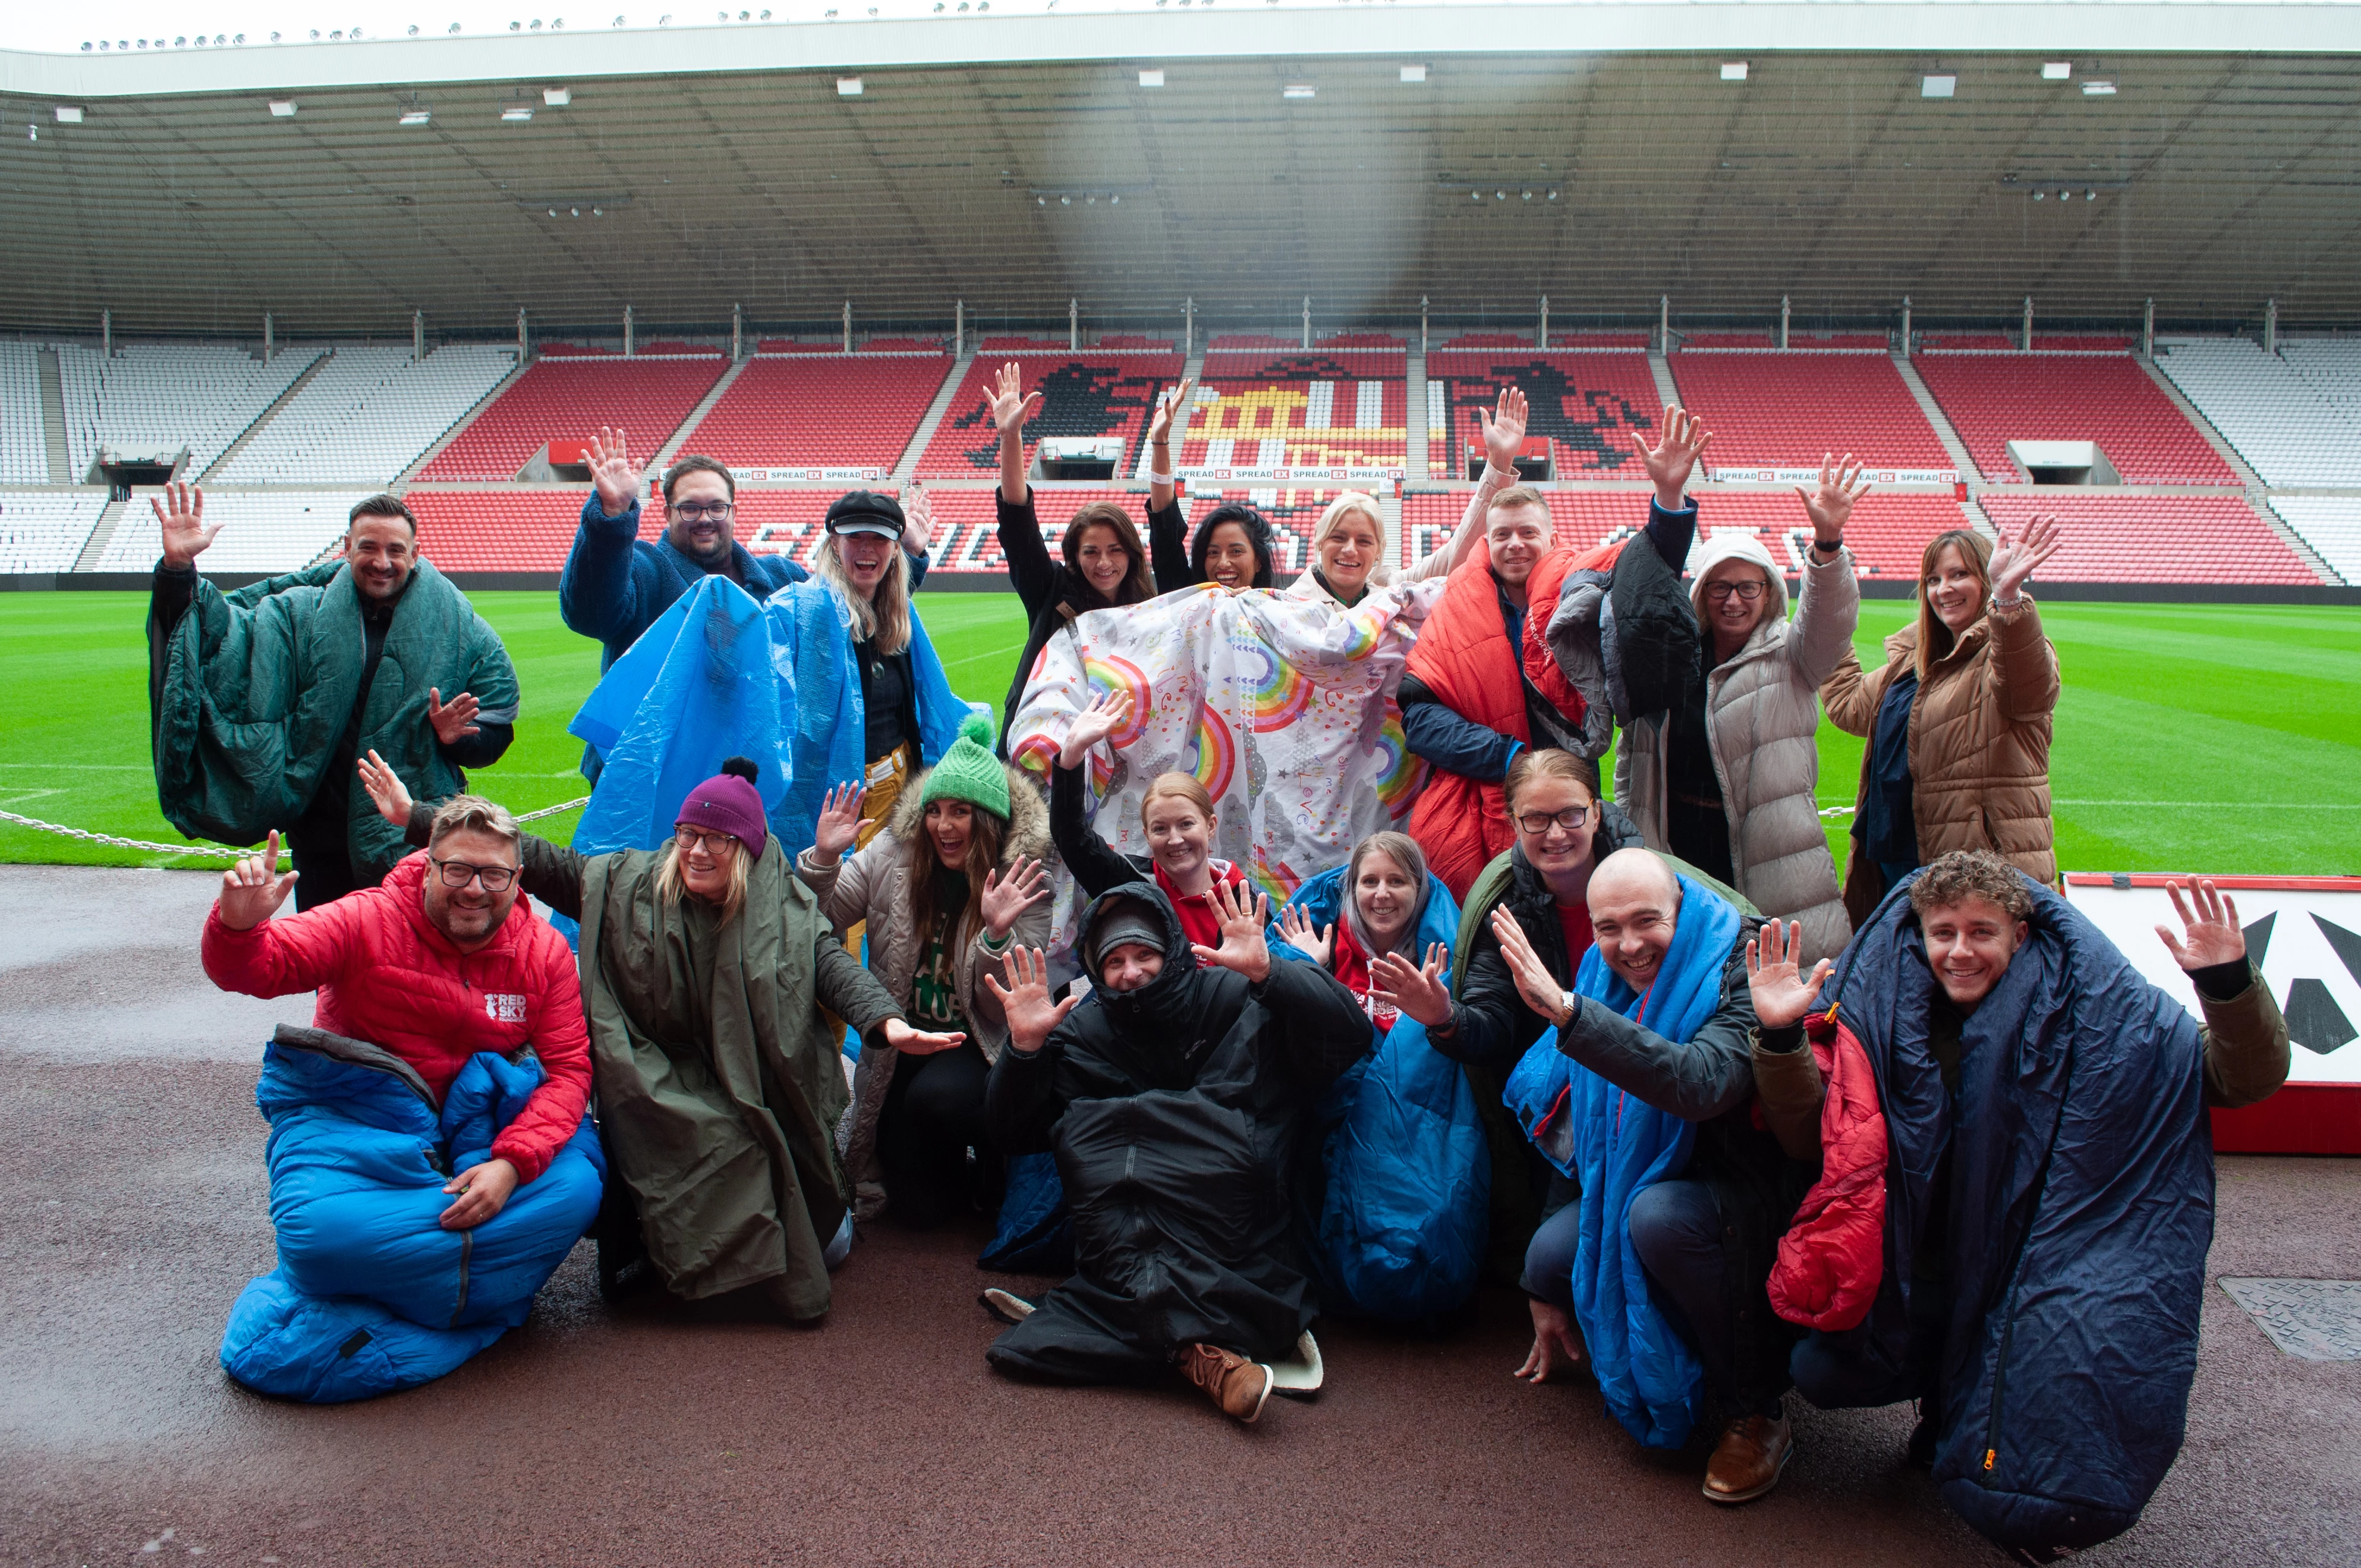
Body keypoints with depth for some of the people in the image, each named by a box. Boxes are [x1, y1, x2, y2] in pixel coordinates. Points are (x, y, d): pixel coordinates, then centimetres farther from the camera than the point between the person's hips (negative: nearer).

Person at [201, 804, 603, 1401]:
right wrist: (238, 926, -41)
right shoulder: (370, 921, -8)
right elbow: (251, 969, -16)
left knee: (573, 1187, -26)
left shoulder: (544, 951, -3)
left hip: (482, 1127, 3)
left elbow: (568, 1071, -8)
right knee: (324, 1231, -34)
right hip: (355, 1118, -2)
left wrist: (510, 1162, -25)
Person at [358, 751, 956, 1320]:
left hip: (764, 1102, 0)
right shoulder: (631, 886, 2)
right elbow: (538, 862, 1)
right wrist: (416, 817, -1)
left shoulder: (788, 913, -2)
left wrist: (885, 1021, -41)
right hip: (666, 1099, 0)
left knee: (827, 1243, -11)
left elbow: (834, 965, -18)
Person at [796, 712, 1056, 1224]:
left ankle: (992, 1163, -3)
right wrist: (823, 858, -19)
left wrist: (996, 934, -34)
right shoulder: (892, 853, -4)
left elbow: (1005, 1010, -16)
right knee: (920, 1206, -5)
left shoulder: (1023, 883, -13)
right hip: (901, 1040, 3)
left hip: (977, 1047, -2)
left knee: (935, 1096, -36)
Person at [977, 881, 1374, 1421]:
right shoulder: (1082, 1031, 12)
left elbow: (1349, 1035, -11)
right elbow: (1013, 1133, 10)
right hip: (1121, 1232, 3)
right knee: (1085, 1128, -25)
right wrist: (1024, 1049, -8)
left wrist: (1267, 973, -24)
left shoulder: (1238, 1001, 1)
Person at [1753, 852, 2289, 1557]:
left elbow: (2248, 1077, -9)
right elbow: (1809, 1135, -8)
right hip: (1923, 1279, 3)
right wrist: (1780, 1037, -26)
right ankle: (1950, 1398, 18)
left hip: (2045, 1278, -3)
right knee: (1821, 1369, -13)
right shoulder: (1883, 1014, -7)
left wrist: (2230, 984, -29)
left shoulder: (2090, 1008, -11)